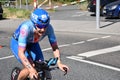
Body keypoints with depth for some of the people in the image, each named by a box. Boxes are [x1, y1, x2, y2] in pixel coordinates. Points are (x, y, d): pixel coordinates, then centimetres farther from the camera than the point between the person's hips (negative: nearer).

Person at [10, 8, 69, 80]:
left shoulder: (49, 28, -31)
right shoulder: (26, 27, -42)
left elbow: (55, 48, -23)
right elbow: (21, 53, -45)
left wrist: (59, 63, -39)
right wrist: (31, 69, -55)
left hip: (33, 43, 4)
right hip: (17, 42, -4)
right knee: (29, 69, -21)